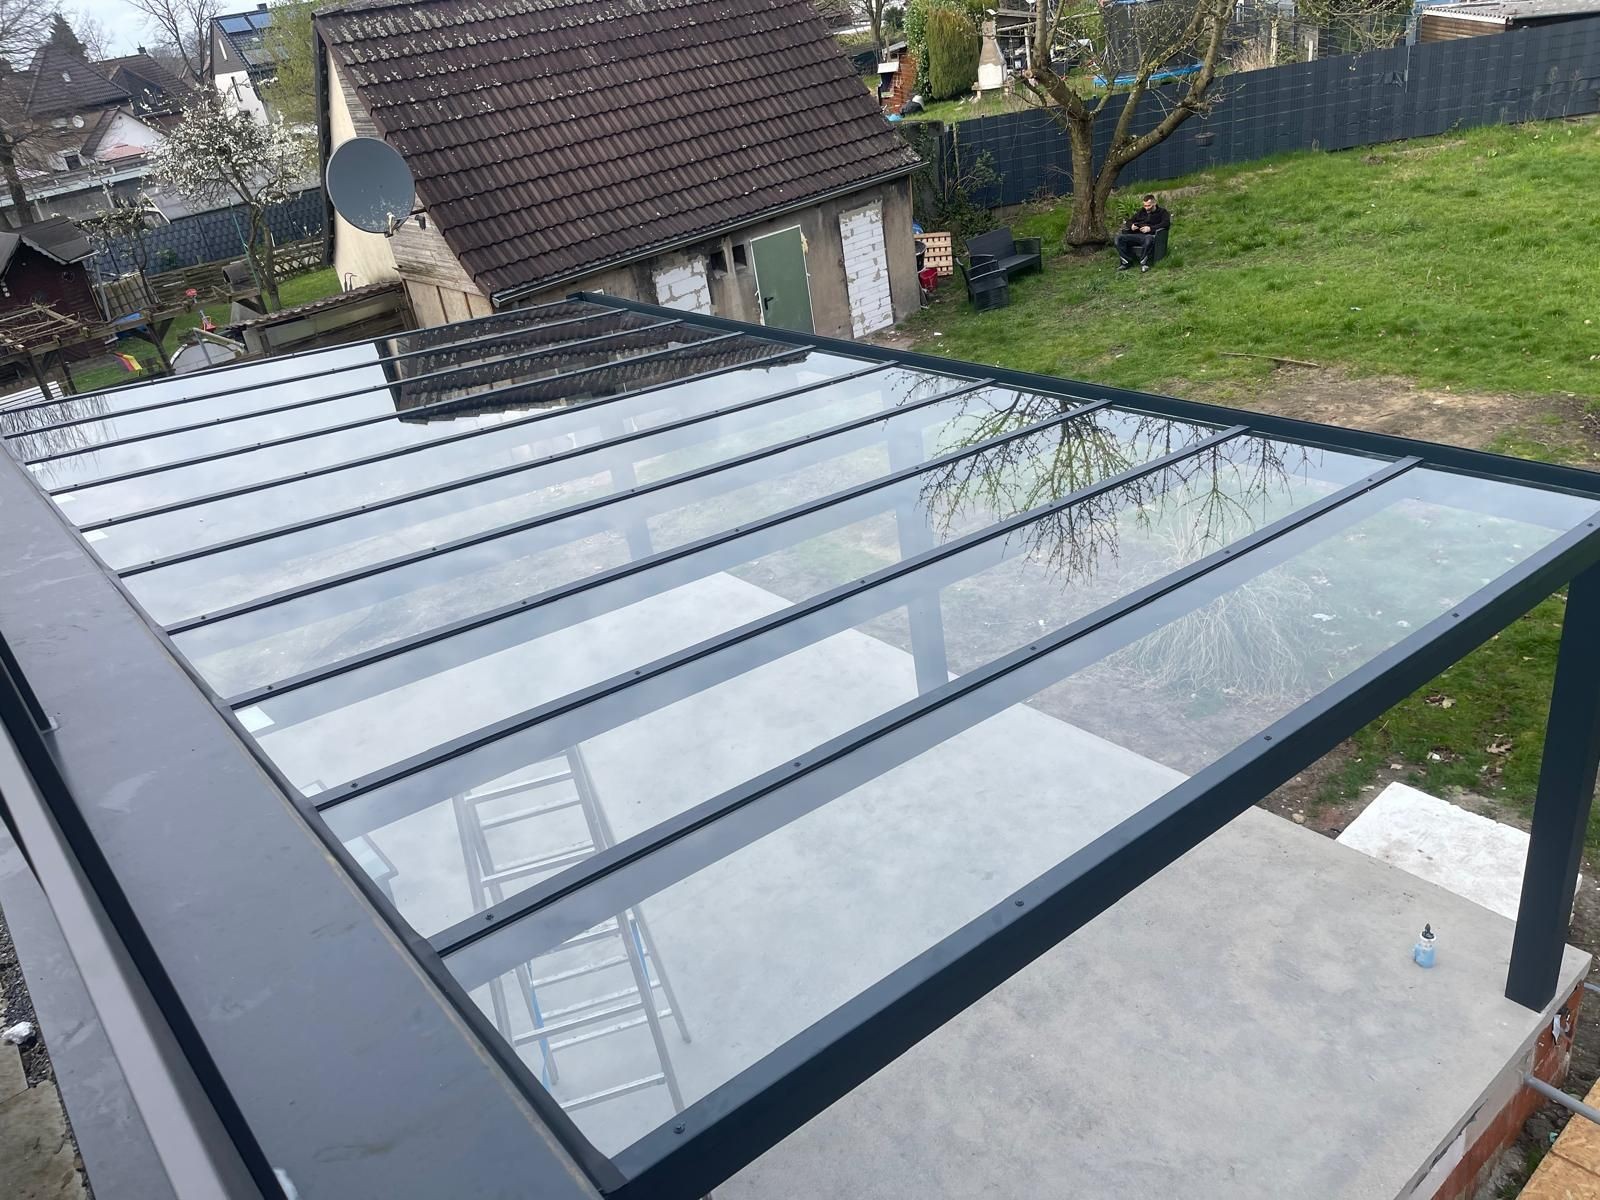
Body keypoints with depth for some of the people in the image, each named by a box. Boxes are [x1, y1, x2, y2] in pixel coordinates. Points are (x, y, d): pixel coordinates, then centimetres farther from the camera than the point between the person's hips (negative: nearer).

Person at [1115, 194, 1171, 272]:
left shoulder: (1162, 212, 11)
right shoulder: (1141, 211, 27)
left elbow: (1166, 223, -7)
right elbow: (1130, 220, 32)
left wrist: (1150, 228, -18)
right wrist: (1131, 225, 5)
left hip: (1149, 235, -5)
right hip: (1136, 235, 5)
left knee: (1148, 239, -44)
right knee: (1120, 238, -21)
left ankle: (1144, 263, -29)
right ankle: (1126, 261, -21)